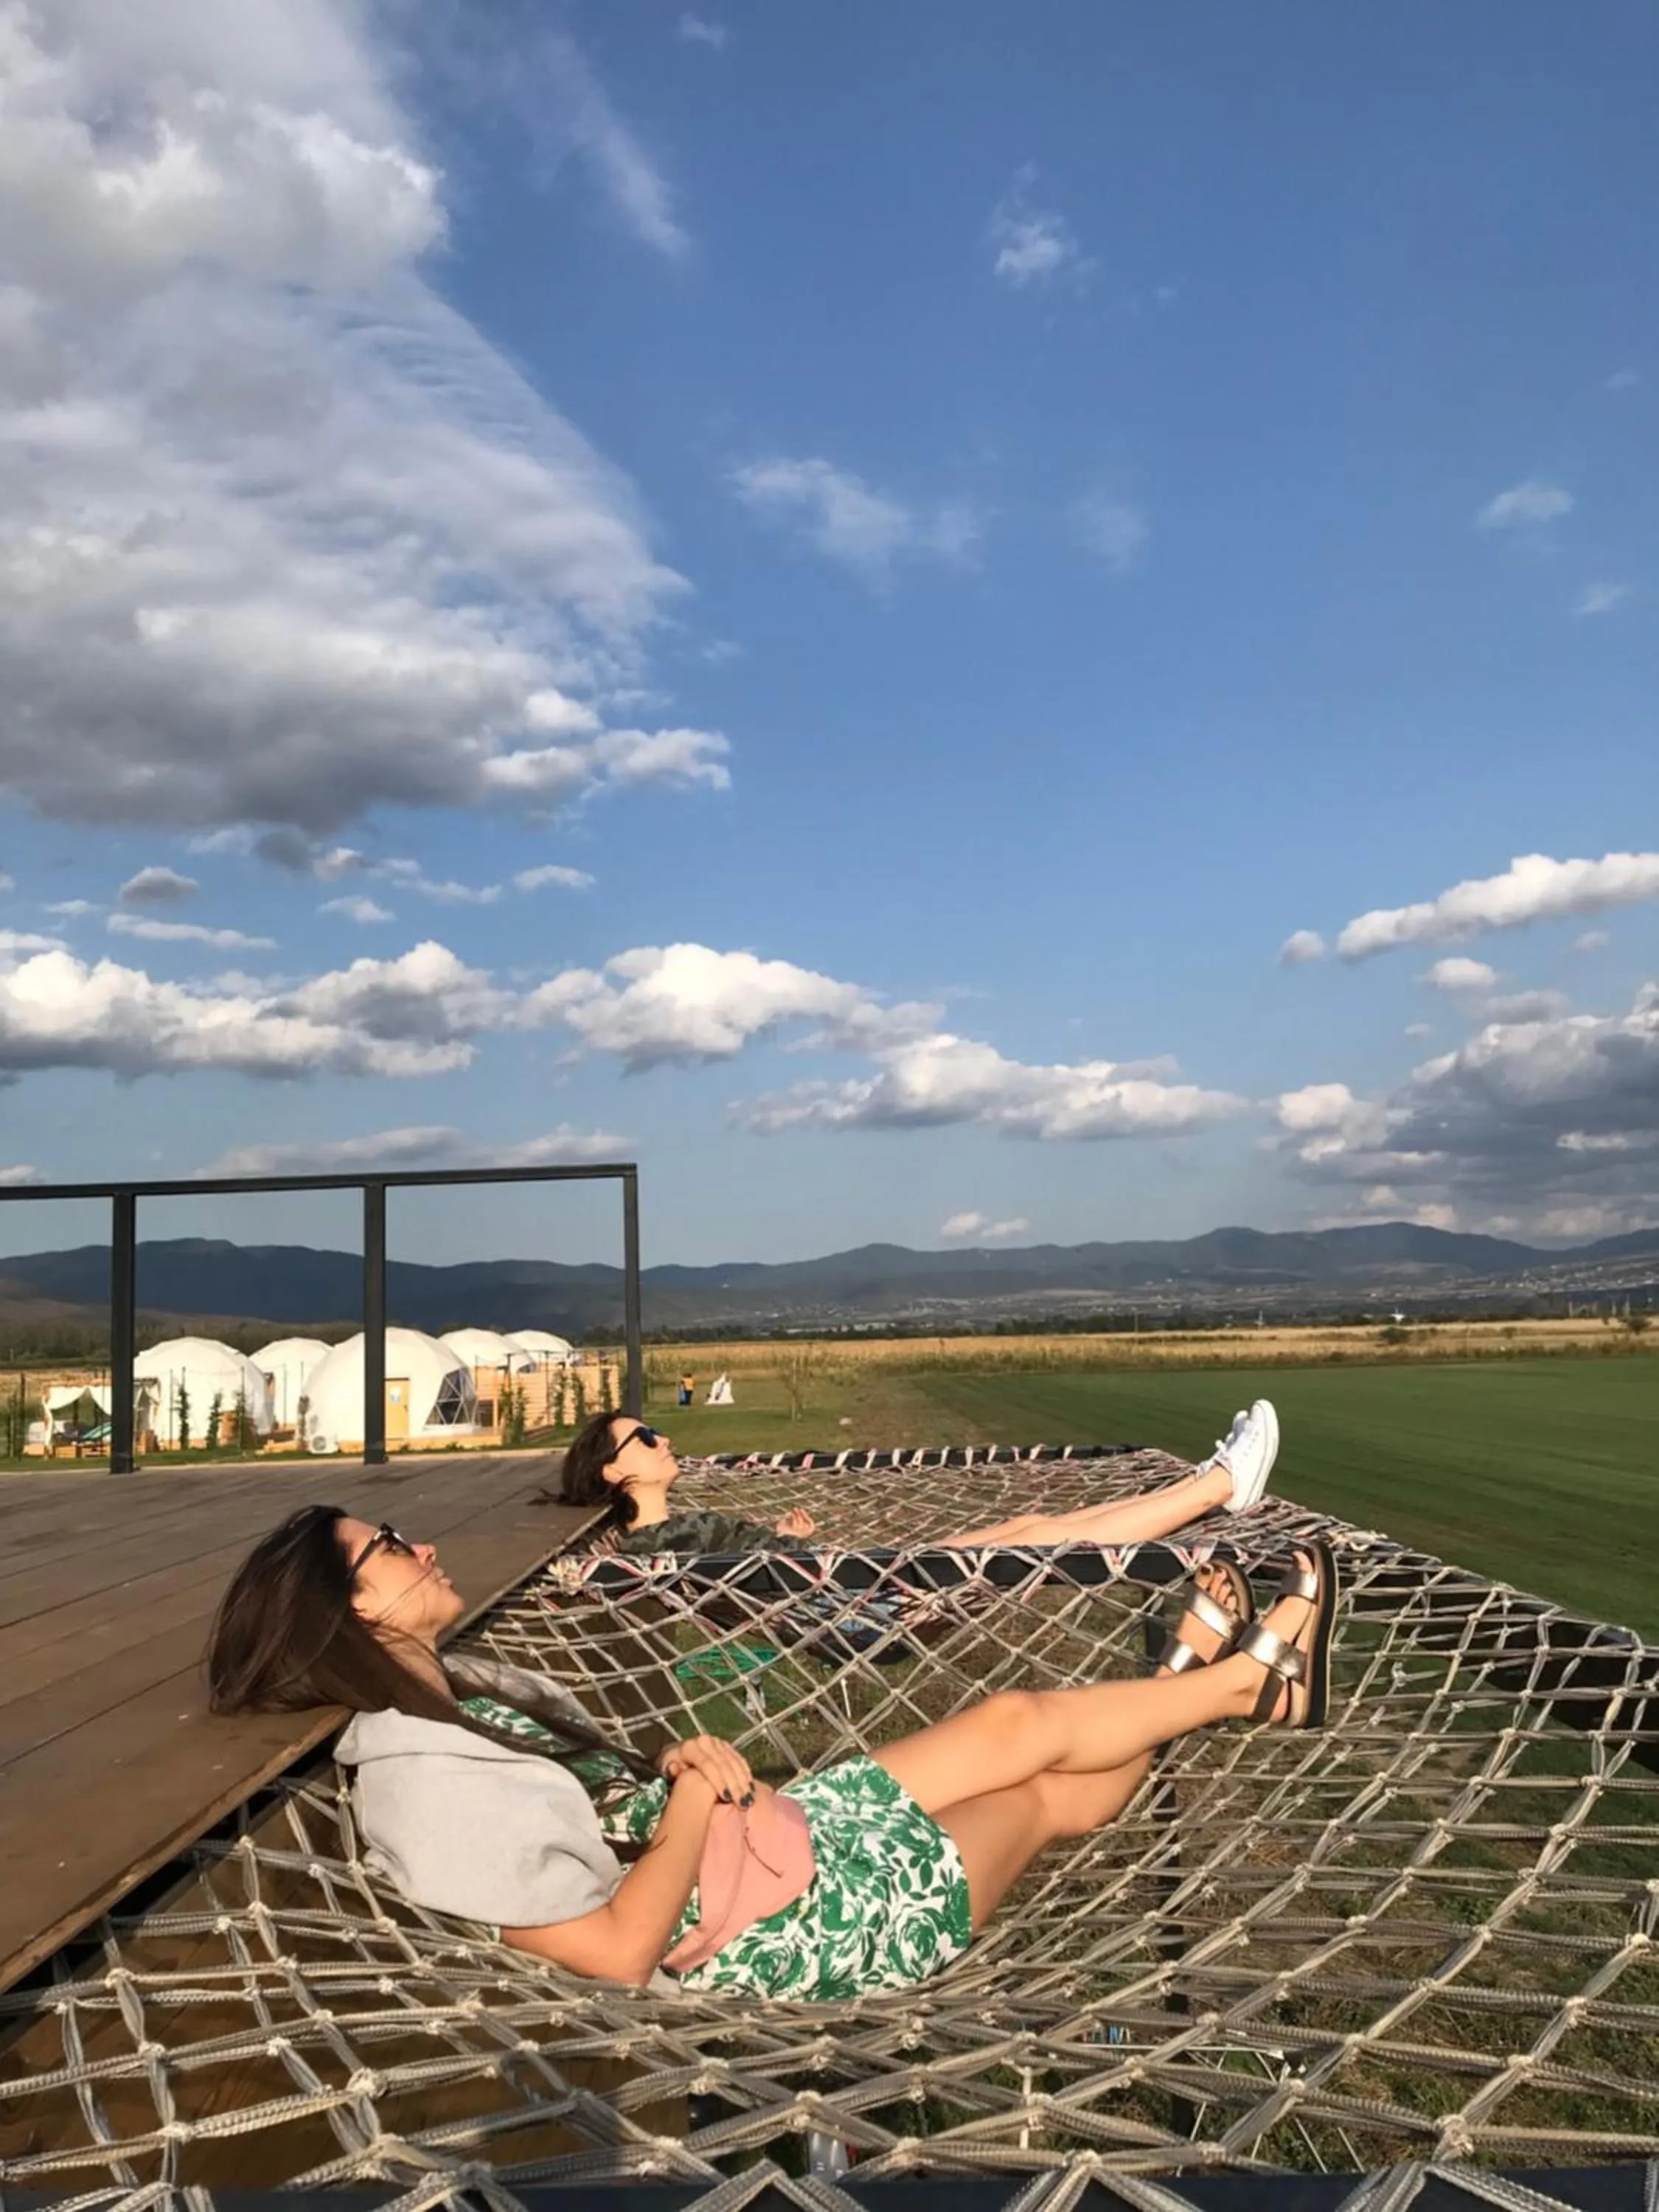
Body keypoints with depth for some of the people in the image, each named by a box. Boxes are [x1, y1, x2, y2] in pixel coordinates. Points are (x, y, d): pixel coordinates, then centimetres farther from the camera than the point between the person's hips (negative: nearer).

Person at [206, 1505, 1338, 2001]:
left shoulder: (453, 1694, 3)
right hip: (791, 1926, -8)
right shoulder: (426, 1786, -27)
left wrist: (677, 1767, -7)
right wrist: (697, 1794, -19)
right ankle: (1250, 1681, 28)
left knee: (1013, 1726, 7)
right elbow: (622, 1950, -26)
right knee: (1031, 1731, 5)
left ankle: (1208, 1678, 32)